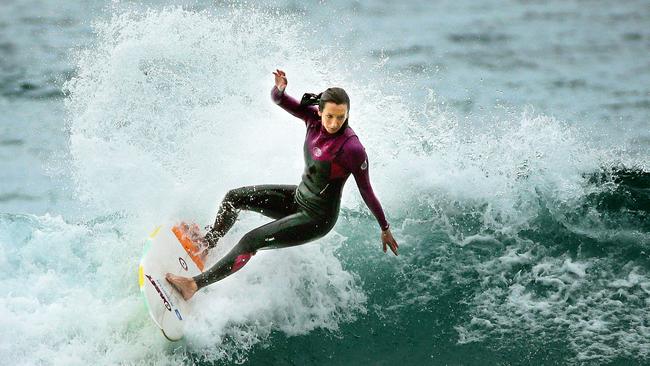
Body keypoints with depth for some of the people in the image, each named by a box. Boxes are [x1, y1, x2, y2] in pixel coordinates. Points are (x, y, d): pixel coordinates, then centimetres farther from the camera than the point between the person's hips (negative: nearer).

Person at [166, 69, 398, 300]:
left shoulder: (352, 149, -30)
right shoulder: (313, 118, -12)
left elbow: (367, 192, -19)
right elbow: (278, 99, -9)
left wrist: (385, 229, -10)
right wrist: (279, 89, -34)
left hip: (316, 218, -8)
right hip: (298, 197, 8)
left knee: (251, 242, -14)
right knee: (234, 197, 15)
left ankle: (196, 284, -5)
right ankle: (207, 245, 38)